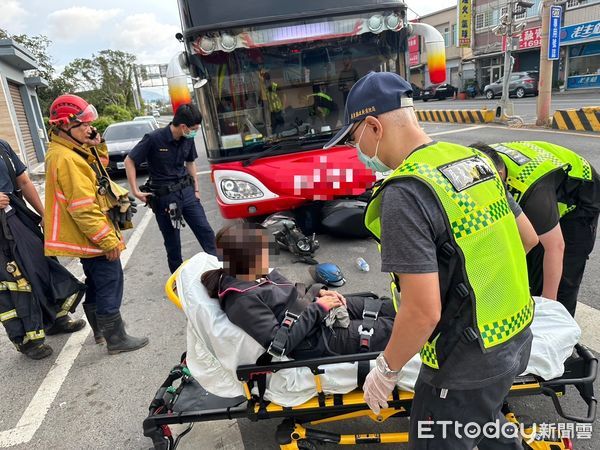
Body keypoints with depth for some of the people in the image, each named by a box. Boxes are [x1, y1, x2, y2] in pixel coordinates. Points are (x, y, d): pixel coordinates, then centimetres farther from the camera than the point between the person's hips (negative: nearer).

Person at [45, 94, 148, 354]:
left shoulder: (73, 150, 8)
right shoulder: (66, 159, -22)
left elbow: (99, 165, 23)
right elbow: (83, 208, -26)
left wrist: (97, 146, 4)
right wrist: (108, 241, -22)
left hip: (87, 238, 11)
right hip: (94, 238, -11)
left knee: (95, 285, 21)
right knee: (110, 287, 0)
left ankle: (100, 330, 37)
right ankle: (116, 339, 12)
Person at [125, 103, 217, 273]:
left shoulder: (188, 139, -2)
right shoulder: (154, 139, -17)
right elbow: (129, 161, -9)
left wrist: (196, 188, 11)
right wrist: (135, 191, -11)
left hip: (187, 191, 4)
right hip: (164, 197, -4)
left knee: (205, 231, 3)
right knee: (173, 243, 7)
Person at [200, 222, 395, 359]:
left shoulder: (254, 276, 1)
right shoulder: (242, 300, -26)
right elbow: (280, 344, -28)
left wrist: (319, 291, -1)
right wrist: (318, 309, -21)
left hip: (320, 314, 9)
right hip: (317, 341, -8)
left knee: (386, 307, 11)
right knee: (391, 328, -1)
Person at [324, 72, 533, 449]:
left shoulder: (405, 194, -26)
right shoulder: (475, 160, 0)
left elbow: (423, 312, -28)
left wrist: (386, 370, -11)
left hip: (468, 363, -8)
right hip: (517, 337, 8)